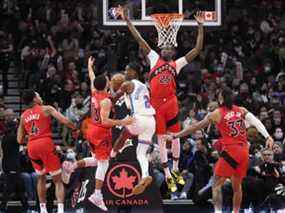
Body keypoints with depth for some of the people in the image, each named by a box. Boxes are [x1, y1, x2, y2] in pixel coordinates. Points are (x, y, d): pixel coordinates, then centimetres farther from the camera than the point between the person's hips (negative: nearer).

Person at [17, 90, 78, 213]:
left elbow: (20, 140, 17)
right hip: (45, 144, -4)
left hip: (31, 147, 4)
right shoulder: (46, 109, 4)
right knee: (57, 180, 2)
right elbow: (65, 121, -9)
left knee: (41, 178, 26)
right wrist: (75, 129, 9)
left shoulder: (23, 116, 17)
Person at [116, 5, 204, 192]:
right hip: (156, 103, -1)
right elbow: (139, 39, 7)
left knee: (175, 136, 7)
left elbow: (198, 49, 7)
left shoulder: (177, 64, 11)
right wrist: (127, 20, 3)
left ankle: (175, 170, 23)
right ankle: (168, 175, 6)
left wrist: (200, 27, 1)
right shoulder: (154, 59, 11)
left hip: (171, 102, 1)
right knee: (161, 139, 2)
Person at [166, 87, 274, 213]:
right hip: (244, 151, 5)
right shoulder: (241, 110, 11)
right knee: (237, 186, 17)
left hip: (230, 151, -5)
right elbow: (256, 122, -2)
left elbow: (196, 127, 5)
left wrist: (175, 136, 12)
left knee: (217, 184, -1)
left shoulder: (217, 114, 1)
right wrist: (267, 137, -9)